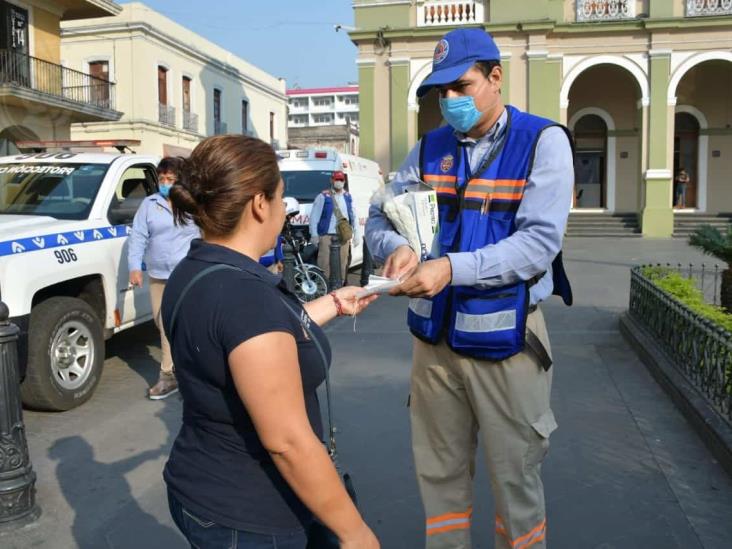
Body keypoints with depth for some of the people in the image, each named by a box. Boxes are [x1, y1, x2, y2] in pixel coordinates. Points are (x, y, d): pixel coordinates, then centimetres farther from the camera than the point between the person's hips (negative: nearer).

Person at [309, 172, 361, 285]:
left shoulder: (348, 197, 16)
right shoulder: (323, 196, 1)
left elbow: (354, 216, 19)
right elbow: (314, 216, -2)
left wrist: (357, 234, 11)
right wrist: (314, 234, -8)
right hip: (327, 235, -5)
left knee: (342, 263, 9)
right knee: (324, 263, -12)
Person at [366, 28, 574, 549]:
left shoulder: (543, 141, -8)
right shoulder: (431, 147, 6)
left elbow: (540, 242, -18)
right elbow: (379, 218, 6)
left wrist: (452, 268, -30)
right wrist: (398, 247, -18)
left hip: (505, 336, -4)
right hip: (435, 333, 4)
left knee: (515, 477, 12)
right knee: (439, 471, 18)